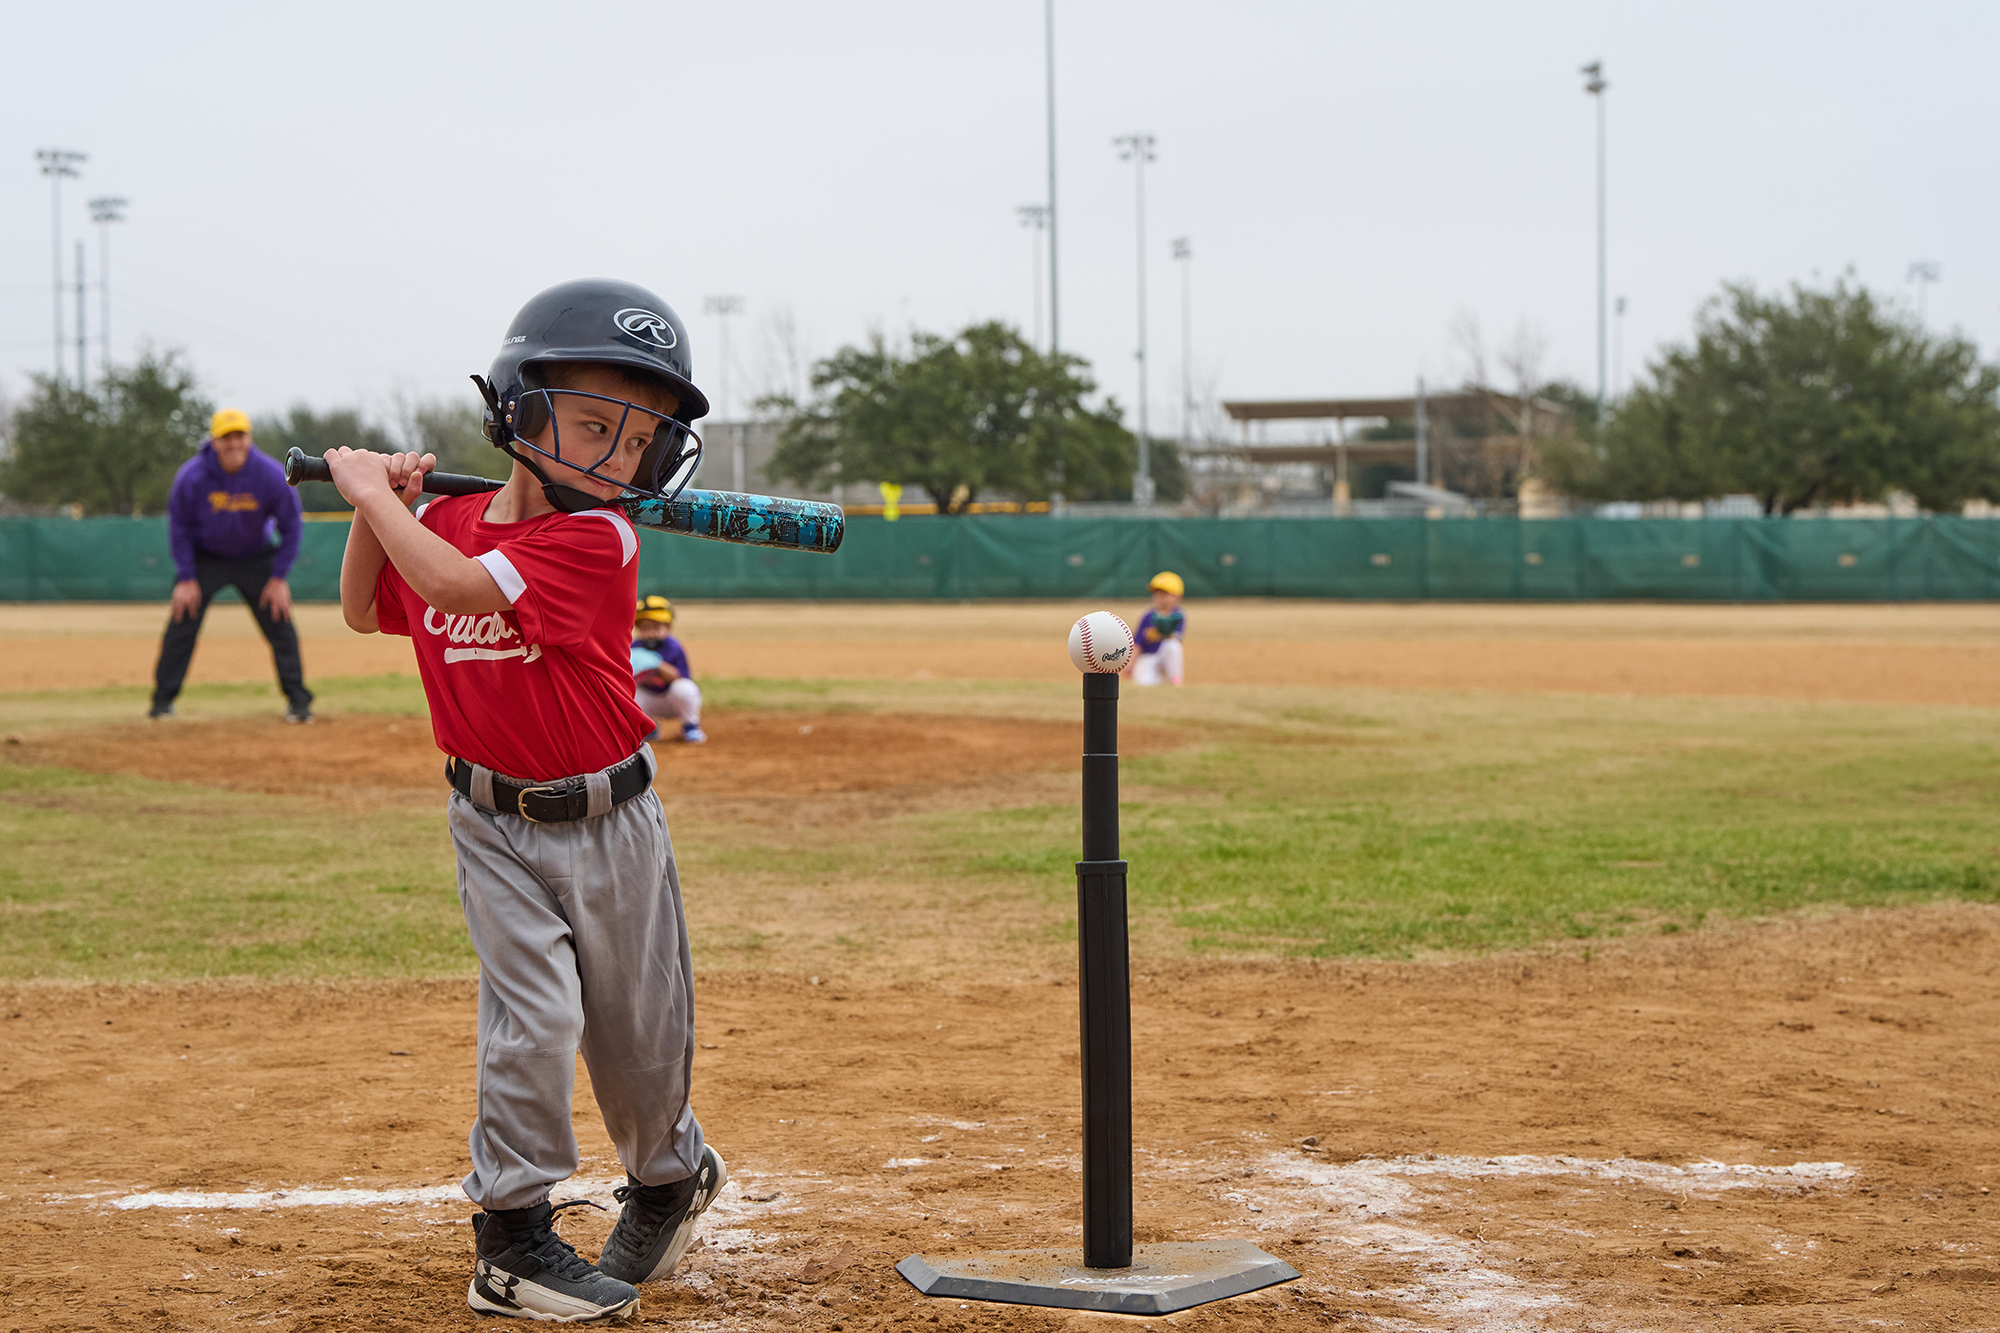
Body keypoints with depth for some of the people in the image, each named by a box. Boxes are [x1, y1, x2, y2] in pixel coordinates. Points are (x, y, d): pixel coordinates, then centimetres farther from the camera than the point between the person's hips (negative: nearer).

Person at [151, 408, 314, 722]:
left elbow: (290, 527, -9)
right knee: (182, 622, -8)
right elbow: (179, 528, -8)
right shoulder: (192, 476, -22)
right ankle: (163, 699, 2)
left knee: (279, 622, -6)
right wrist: (186, 578, -11)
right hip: (205, 557, 0)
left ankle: (298, 700, 3)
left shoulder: (272, 475, -22)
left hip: (256, 558, 0)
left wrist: (278, 576, -11)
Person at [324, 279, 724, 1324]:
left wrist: (371, 489, -19)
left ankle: (670, 1176, 40)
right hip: (497, 823, 2)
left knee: (637, 1028, 11)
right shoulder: (447, 522, -2)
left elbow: (460, 587, -32)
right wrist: (375, 508, -1)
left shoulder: (596, 541, -21)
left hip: (606, 819, -2)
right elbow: (366, 610, 14)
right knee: (534, 1016, -12)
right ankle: (511, 1239, -1)